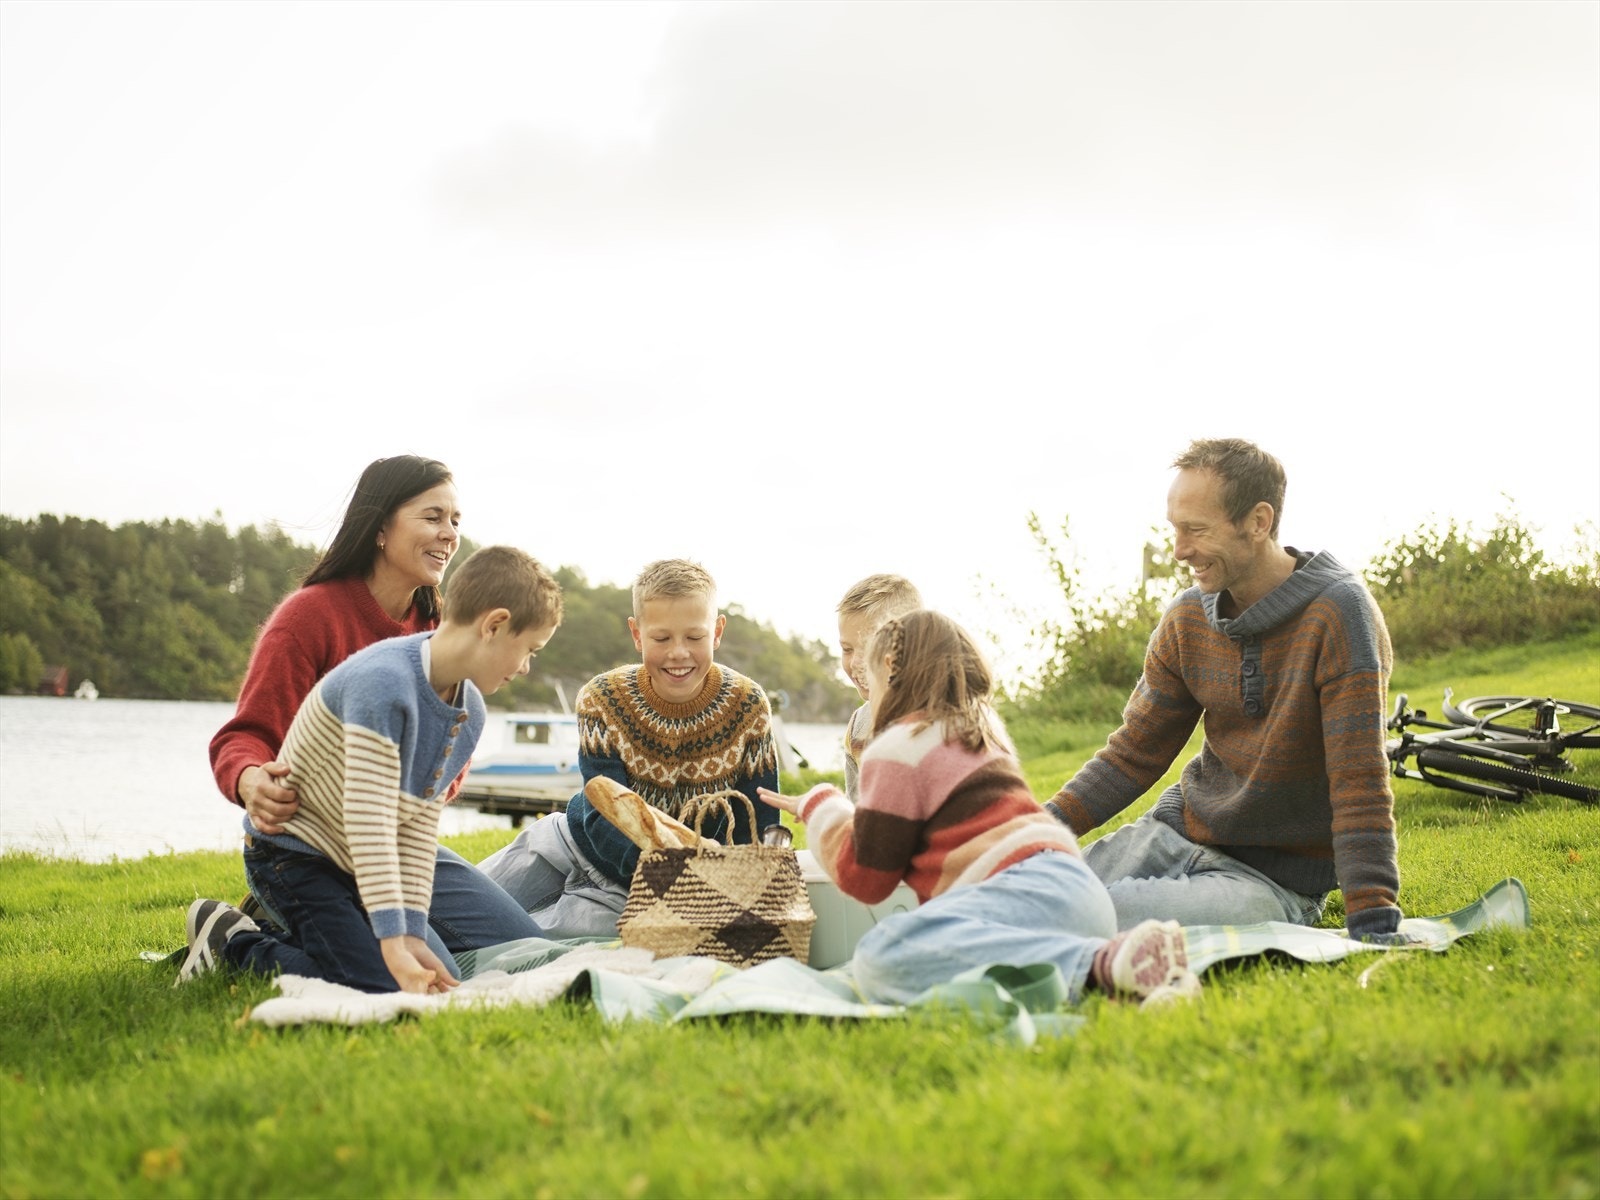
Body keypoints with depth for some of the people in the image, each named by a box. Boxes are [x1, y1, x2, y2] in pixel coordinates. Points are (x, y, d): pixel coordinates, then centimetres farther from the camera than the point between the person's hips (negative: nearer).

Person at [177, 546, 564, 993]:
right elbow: (368, 821, -32)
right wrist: (394, 944, -35)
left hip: (354, 870, 9)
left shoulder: (469, 714, 0)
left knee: (443, 981, 4)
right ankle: (234, 943, -2)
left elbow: (418, 831, -4)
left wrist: (412, 936, -13)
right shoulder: (383, 683, -28)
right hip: (293, 856, -9)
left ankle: (286, 935, 14)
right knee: (383, 987, -20)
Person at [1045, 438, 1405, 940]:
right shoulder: (1186, 621, 2)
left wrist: (1373, 920, -28)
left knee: (1109, 916, -32)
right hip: (1178, 833, 6)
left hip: (1277, 875, -6)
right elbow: (1133, 756, 7)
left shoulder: (1337, 613, -18)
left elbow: (1358, 782, -22)